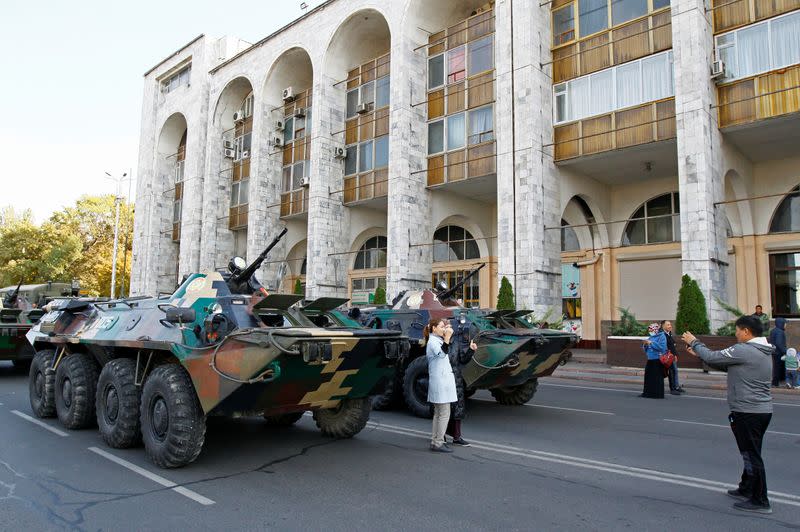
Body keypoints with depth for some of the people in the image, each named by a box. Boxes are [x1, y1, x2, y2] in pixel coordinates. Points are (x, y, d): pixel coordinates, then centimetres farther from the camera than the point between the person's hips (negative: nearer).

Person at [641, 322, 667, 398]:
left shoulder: (662, 336, -5)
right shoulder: (651, 337, 15)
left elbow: (662, 347, -20)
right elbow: (646, 350, 20)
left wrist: (651, 343, -18)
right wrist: (645, 345, -1)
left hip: (657, 360, -7)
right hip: (650, 360, 7)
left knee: (657, 377, -4)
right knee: (648, 376, 8)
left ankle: (658, 394, 2)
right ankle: (647, 392, 14)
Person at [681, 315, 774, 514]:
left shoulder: (743, 351, -19)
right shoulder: (764, 352, 13)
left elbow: (712, 357, -13)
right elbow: (726, 364, 15)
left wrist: (694, 342, 2)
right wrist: (699, 353, 13)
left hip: (747, 412, -10)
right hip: (763, 410, 10)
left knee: (751, 455, 0)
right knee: (751, 454, 21)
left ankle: (760, 501, 8)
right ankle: (746, 489, 35)